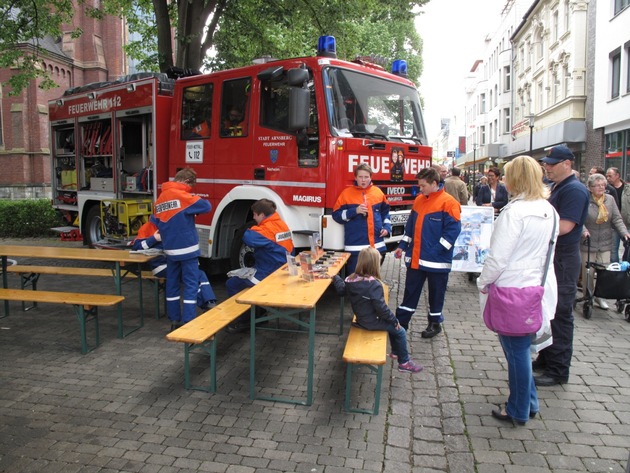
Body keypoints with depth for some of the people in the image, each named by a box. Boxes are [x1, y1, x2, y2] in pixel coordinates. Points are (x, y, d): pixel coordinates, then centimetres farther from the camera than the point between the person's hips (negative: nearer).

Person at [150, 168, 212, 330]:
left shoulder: (160, 199, 9)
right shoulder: (182, 196, -13)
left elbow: (155, 222, 17)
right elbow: (207, 206, -14)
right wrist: (196, 199, 4)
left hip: (170, 249, 7)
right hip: (187, 248, -7)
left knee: (172, 284, 13)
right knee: (191, 284, -1)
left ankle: (174, 321, 19)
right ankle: (188, 322, -3)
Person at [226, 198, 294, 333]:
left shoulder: (266, 229, -21)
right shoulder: (282, 224, 6)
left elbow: (249, 239, -36)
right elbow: (289, 250, 15)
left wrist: (252, 230, -14)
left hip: (266, 275, -10)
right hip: (280, 271, 10)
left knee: (232, 284, 2)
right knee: (241, 277, 28)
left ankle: (243, 320, 9)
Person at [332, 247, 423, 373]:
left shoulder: (352, 279, -5)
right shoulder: (374, 284, -29)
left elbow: (341, 291, 14)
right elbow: (381, 307, -26)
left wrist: (336, 278, 33)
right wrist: (394, 320, -11)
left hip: (361, 319, 9)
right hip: (372, 322, -8)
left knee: (392, 325, 27)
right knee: (400, 331, 8)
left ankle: (396, 352, 41)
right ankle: (404, 362, 19)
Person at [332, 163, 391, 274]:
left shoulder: (378, 192, 8)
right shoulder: (347, 193, -2)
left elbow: (385, 212, 21)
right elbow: (336, 215, -3)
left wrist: (387, 227, 7)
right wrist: (354, 211, -15)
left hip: (377, 246, 4)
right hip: (355, 247, -4)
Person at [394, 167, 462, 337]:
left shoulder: (448, 202, -11)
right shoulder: (419, 200, 9)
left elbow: (452, 230, -16)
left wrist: (436, 251, -20)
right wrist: (403, 245, 11)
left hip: (437, 260, -6)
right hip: (415, 258, 6)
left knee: (436, 293, 10)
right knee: (410, 291, 13)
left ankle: (435, 323, 26)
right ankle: (401, 321, 22)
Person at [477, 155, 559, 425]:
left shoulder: (515, 211, -20)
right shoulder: (549, 211, 5)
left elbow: (498, 257, -20)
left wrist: (483, 282, -5)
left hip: (514, 290, -8)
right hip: (540, 288, 8)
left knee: (516, 351, 6)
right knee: (521, 348, 21)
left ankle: (519, 411, 22)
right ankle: (529, 403, 35)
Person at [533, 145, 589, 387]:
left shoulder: (575, 190, -16)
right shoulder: (558, 188, 15)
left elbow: (564, 226, -24)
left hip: (563, 260, -10)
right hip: (550, 257, 10)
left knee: (559, 315, -2)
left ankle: (558, 370, 9)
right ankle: (546, 358, 29)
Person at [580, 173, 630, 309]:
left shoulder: (610, 199, 4)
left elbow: (617, 219, 4)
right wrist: (584, 230, -31)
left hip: (605, 243, 4)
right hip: (588, 243, -4)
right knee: (588, 272, 3)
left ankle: (600, 296, 19)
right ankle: (587, 297, 17)